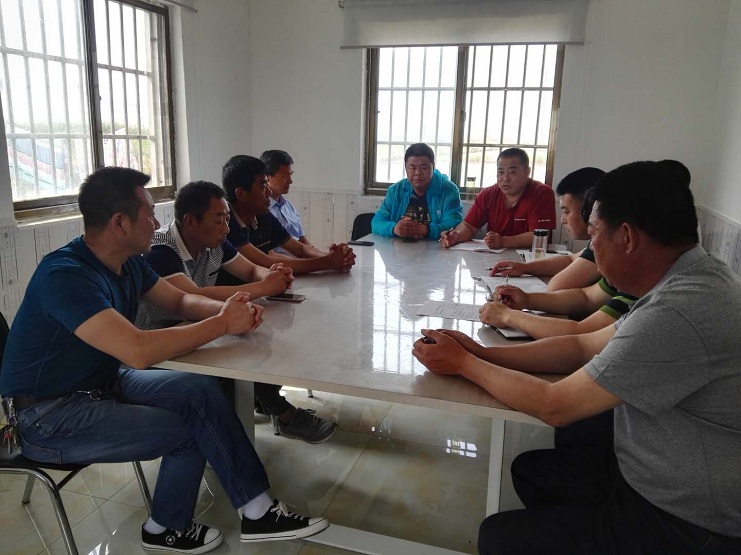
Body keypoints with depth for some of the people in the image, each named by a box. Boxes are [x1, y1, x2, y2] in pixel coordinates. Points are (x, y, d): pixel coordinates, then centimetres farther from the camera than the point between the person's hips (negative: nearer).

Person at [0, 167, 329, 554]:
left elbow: (179, 300, 11)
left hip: (105, 383, 8)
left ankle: (257, 511, -5)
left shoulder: (128, 262, 0)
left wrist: (226, 309, -11)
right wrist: (222, 324, -28)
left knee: (200, 391, -13)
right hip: (50, 417, -8)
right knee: (190, 429, -16)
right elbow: (139, 351, -39)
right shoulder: (66, 275, -29)